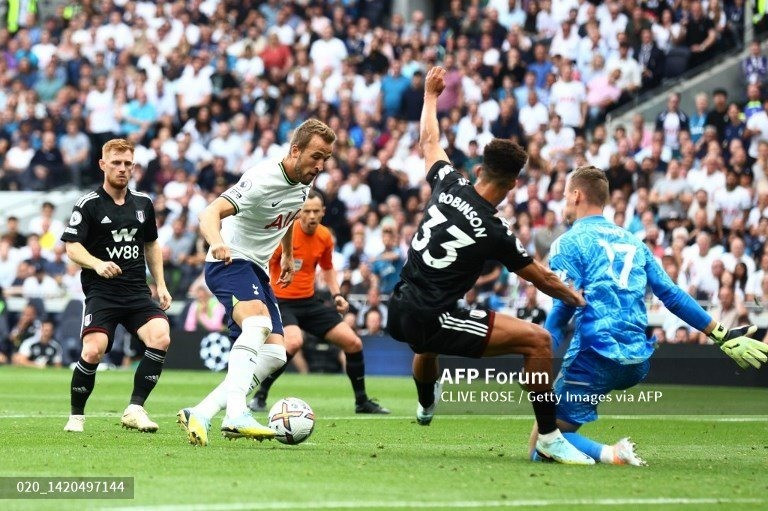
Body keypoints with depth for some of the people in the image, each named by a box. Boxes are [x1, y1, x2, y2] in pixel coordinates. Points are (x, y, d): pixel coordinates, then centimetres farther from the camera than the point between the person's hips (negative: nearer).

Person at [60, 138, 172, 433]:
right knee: (93, 351, -21)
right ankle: (76, 416, 2)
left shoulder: (143, 203, 14)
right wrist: (98, 264, -25)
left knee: (161, 338, -21)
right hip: (101, 292, -4)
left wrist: (160, 285, 18)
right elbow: (72, 247, -6)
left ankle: (135, 409, -12)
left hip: (137, 292, 4)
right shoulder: (88, 204, -1)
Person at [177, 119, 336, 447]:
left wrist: (288, 256, 35)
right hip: (229, 262, -9)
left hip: (257, 270, 9)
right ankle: (236, 414, -49)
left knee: (274, 355, -2)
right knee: (258, 322, -36)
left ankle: (200, 415, -6)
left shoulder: (304, 181, 4)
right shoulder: (263, 179, -23)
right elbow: (210, 214, -34)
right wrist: (217, 243, -54)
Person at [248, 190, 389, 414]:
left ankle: (362, 402, 18)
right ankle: (259, 397, -20)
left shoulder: (324, 236, 1)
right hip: (281, 301, -6)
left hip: (309, 301, 6)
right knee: (294, 342, -35)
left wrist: (336, 294, 6)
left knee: (353, 343, 1)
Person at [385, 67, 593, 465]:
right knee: (537, 340, -11)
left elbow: (429, 143, 22)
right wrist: (577, 299, 16)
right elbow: (541, 279, -2)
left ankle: (426, 405, 75)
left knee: (426, 340, 46)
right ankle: (549, 438, -7)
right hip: (432, 320, -8)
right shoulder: (493, 232, -14)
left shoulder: (449, 184, 1)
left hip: (399, 312, 8)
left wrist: (431, 95, 37)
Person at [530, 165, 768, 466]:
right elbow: (673, 296, 17)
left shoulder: (569, 243, 1)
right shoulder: (633, 243, 20)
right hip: (637, 363, 7)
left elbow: (564, 305, -11)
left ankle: (609, 454, -28)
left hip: (596, 358, -7)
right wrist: (723, 337, 20)